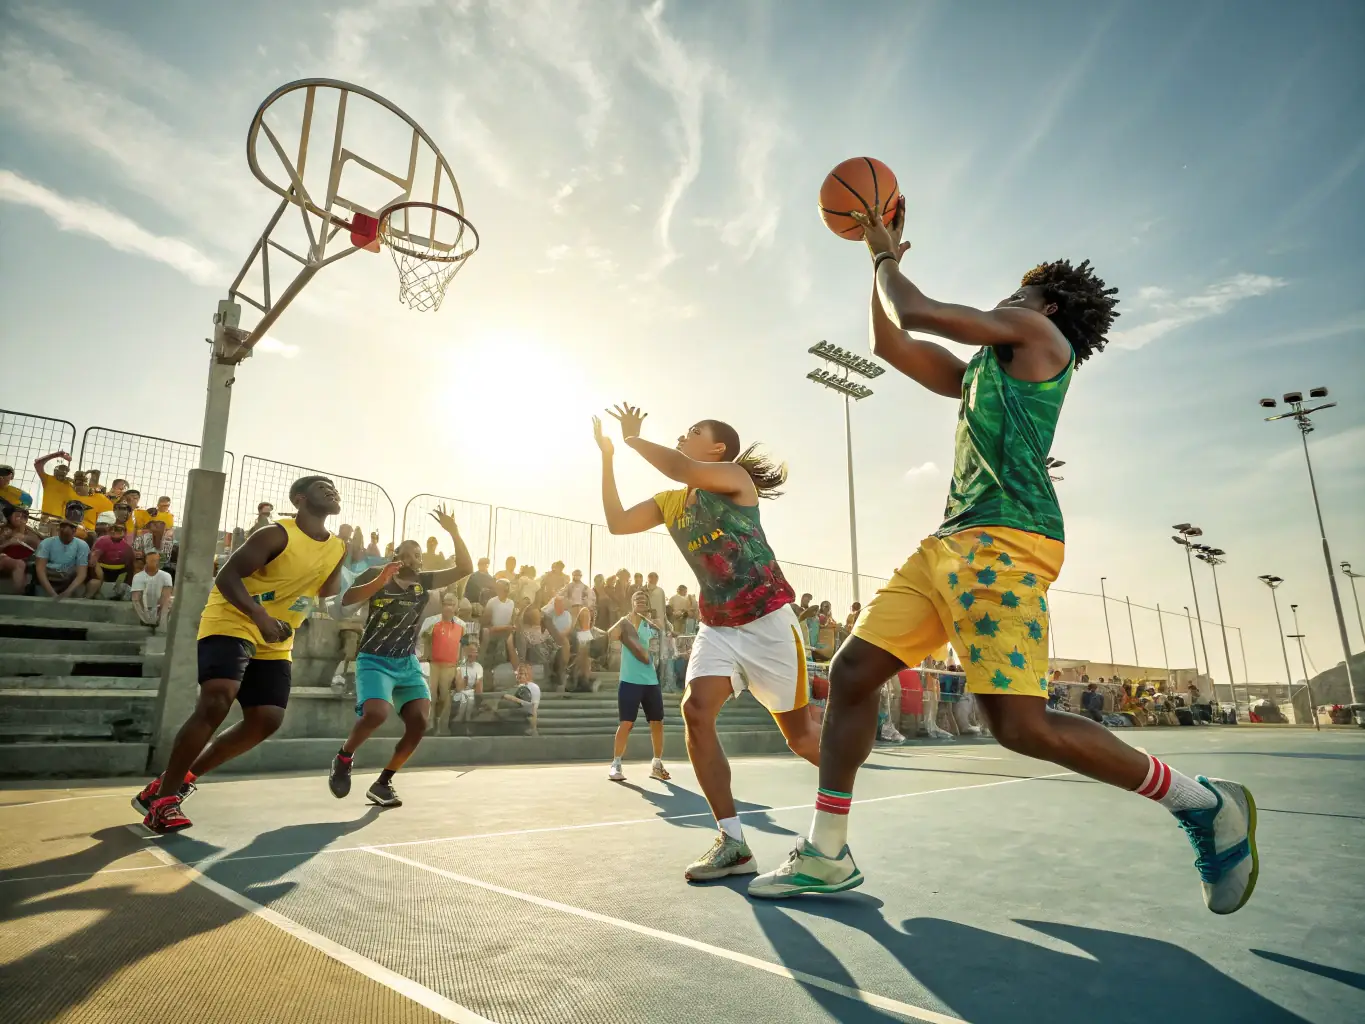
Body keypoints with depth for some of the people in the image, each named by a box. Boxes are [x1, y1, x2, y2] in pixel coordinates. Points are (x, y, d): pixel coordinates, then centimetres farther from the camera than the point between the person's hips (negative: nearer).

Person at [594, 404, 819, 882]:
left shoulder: (735, 477, -7)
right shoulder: (668, 502, 13)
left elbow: (681, 469, -25)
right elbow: (617, 522, 6)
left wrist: (633, 438, -11)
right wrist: (607, 457, 0)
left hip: (766, 618, -6)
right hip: (717, 624, 6)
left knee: (800, 735, 5)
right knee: (695, 710, -18)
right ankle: (733, 843, -9)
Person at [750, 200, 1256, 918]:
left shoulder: (1041, 334, 8)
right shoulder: (978, 373, 31)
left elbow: (917, 314, 1)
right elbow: (888, 343, 35)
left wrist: (885, 257, 19)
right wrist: (882, 256, 35)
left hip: (1003, 540, -9)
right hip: (950, 543, 9)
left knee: (1020, 725, -16)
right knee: (851, 672, -1)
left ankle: (1205, 805, 7)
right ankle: (826, 857, 6)